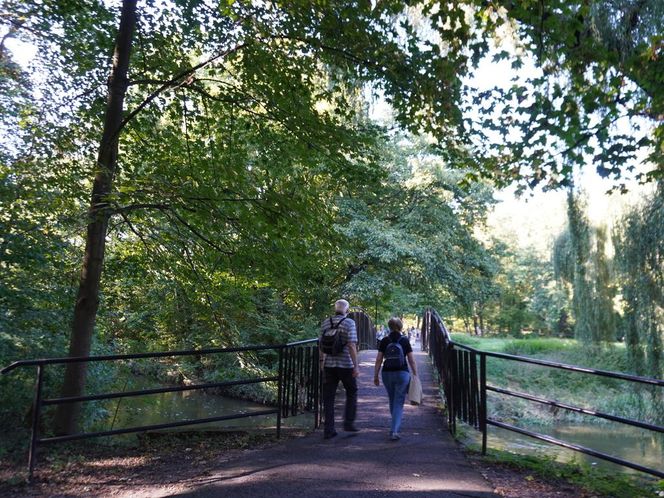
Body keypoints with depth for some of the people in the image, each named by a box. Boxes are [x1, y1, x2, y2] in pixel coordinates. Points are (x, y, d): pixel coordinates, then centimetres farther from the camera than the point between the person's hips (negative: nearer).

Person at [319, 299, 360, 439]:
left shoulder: (325, 322, 6)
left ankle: (328, 430, 9)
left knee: (328, 397, 8)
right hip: (345, 364, -3)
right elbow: (352, 345, -15)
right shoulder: (349, 323, -8)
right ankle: (348, 423, 16)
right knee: (351, 393, 18)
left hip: (329, 364, 4)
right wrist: (356, 366, -13)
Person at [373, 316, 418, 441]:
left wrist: (375, 376, 5)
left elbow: (378, 360, -2)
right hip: (402, 374, -2)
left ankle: (395, 425, 37)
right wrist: (416, 376, 5)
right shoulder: (405, 341, -2)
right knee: (399, 403, 2)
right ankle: (394, 431, -10)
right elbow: (412, 361, -2)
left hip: (387, 374, 2)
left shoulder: (384, 341, 0)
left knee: (392, 401, 21)